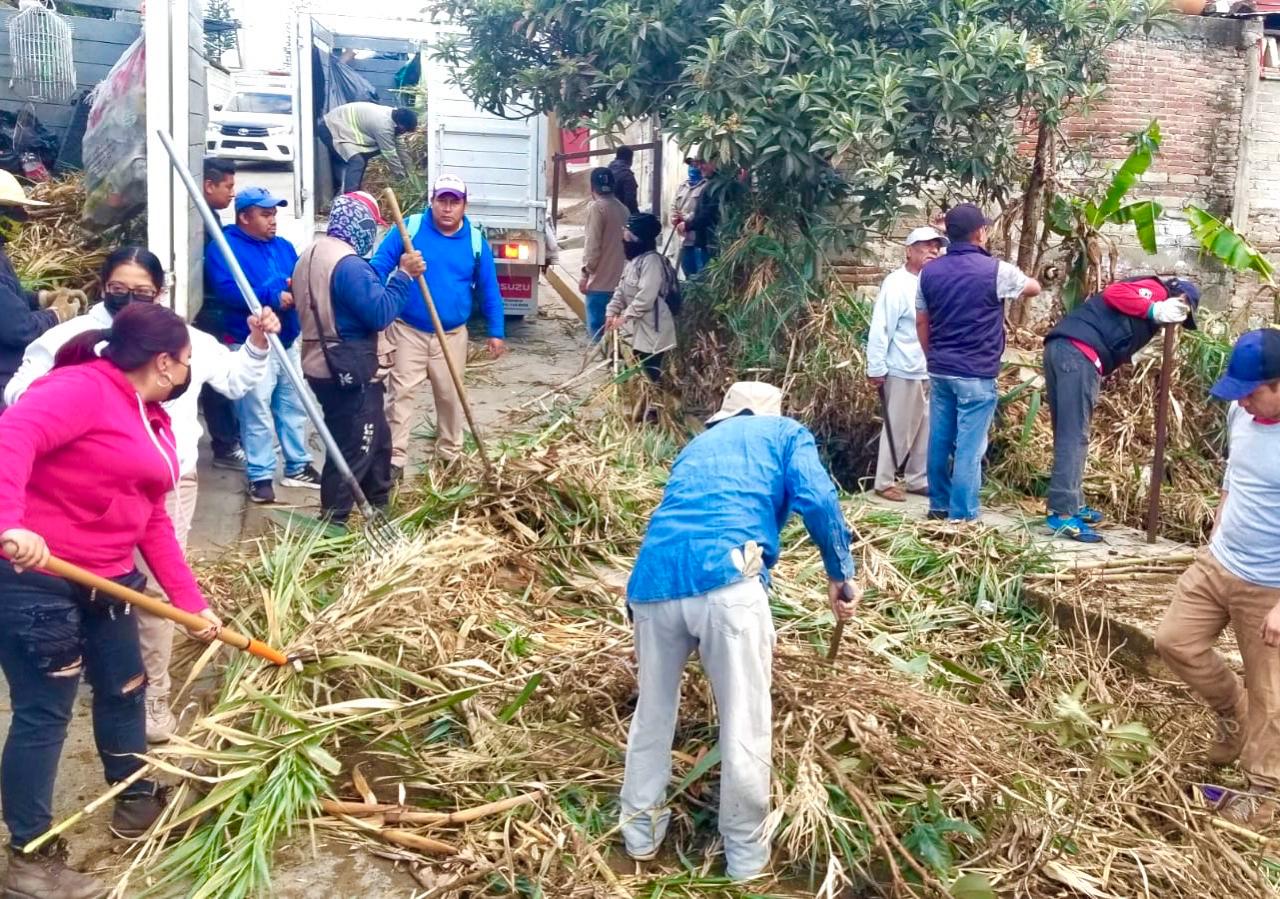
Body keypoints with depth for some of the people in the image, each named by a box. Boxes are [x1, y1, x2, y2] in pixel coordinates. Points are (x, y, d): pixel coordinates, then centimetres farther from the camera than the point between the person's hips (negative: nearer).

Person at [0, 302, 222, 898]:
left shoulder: (152, 423, 14)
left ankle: (136, 804, 41)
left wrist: (192, 602, 11)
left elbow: (153, 524, 15)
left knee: (124, 689, 20)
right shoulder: (83, 388, -15)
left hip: (106, 579, 10)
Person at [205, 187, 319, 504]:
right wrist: (272, 297, -27)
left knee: (294, 406, 14)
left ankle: (298, 467, 26)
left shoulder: (284, 247, 14)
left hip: (288, 342, 7)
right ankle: (260, 476, 4)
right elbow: (226, 291, -22)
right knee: (257, 412, -5)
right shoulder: (223, 248, -8)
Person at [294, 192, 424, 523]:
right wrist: (404, 275, -15)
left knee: (377, 440, 22)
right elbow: (380, 313, -24)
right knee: (351, 452, 0)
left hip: (324, 367, 11)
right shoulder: (348, 264, -21)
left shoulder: (310, 255, 13)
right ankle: (332, 526, 7)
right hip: (347, 374, -11)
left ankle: (380, 509, 33)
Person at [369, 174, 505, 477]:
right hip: (407, 331, -2)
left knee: (450, 395, 13)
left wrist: (496, 331, 4)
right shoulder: (408, 229, -8)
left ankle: (450, 454, 29)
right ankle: (395, 458, 4)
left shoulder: (476, 241, 0)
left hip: (451, 335, 2)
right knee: (400, 392, -2)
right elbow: (378, 266, -9)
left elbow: (488, 289, 6)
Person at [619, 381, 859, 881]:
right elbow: (817, 500, 2)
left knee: (652, 710, 23)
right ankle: (746, 854, 23)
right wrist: (841, 575, 13)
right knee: (744, 724, 9)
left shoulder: (697, 444, 37)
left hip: (652, 579, 5)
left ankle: (640, 832, 36)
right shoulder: (785, 432, 23)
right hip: (724, 578, -5)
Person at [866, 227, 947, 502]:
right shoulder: (897, 284, -13)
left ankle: (918, 479, 25)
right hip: (904, 371, -7)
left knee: (926, 429, 13)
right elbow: (880, 329, -14)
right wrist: (876, 368, -15)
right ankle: (884, 481, 13)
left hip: (930, 371, 7)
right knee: (898, 429, 1)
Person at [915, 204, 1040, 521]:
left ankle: (939, 506, 23)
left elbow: (921, 322, 10)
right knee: (969, 447, -2)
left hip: (940, 370, 5)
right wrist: (1013, 282, 30)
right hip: (976, 373, -5)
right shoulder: (995, 270, -9)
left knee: (939, 441, 13)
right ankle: (961, 517, 0)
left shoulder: (929, 272, 4)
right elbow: (1035, 288, 10)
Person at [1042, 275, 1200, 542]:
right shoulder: (1156, 290, 9)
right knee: (1074, 437, -10)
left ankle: (1073, 505, 24)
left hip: (1062, 349, 10)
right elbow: (1113, 293, -10)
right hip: (1078, 352, -10)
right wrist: (1154, 310, -12)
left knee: (1068, 436, 15)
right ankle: (1062, 515, -12)